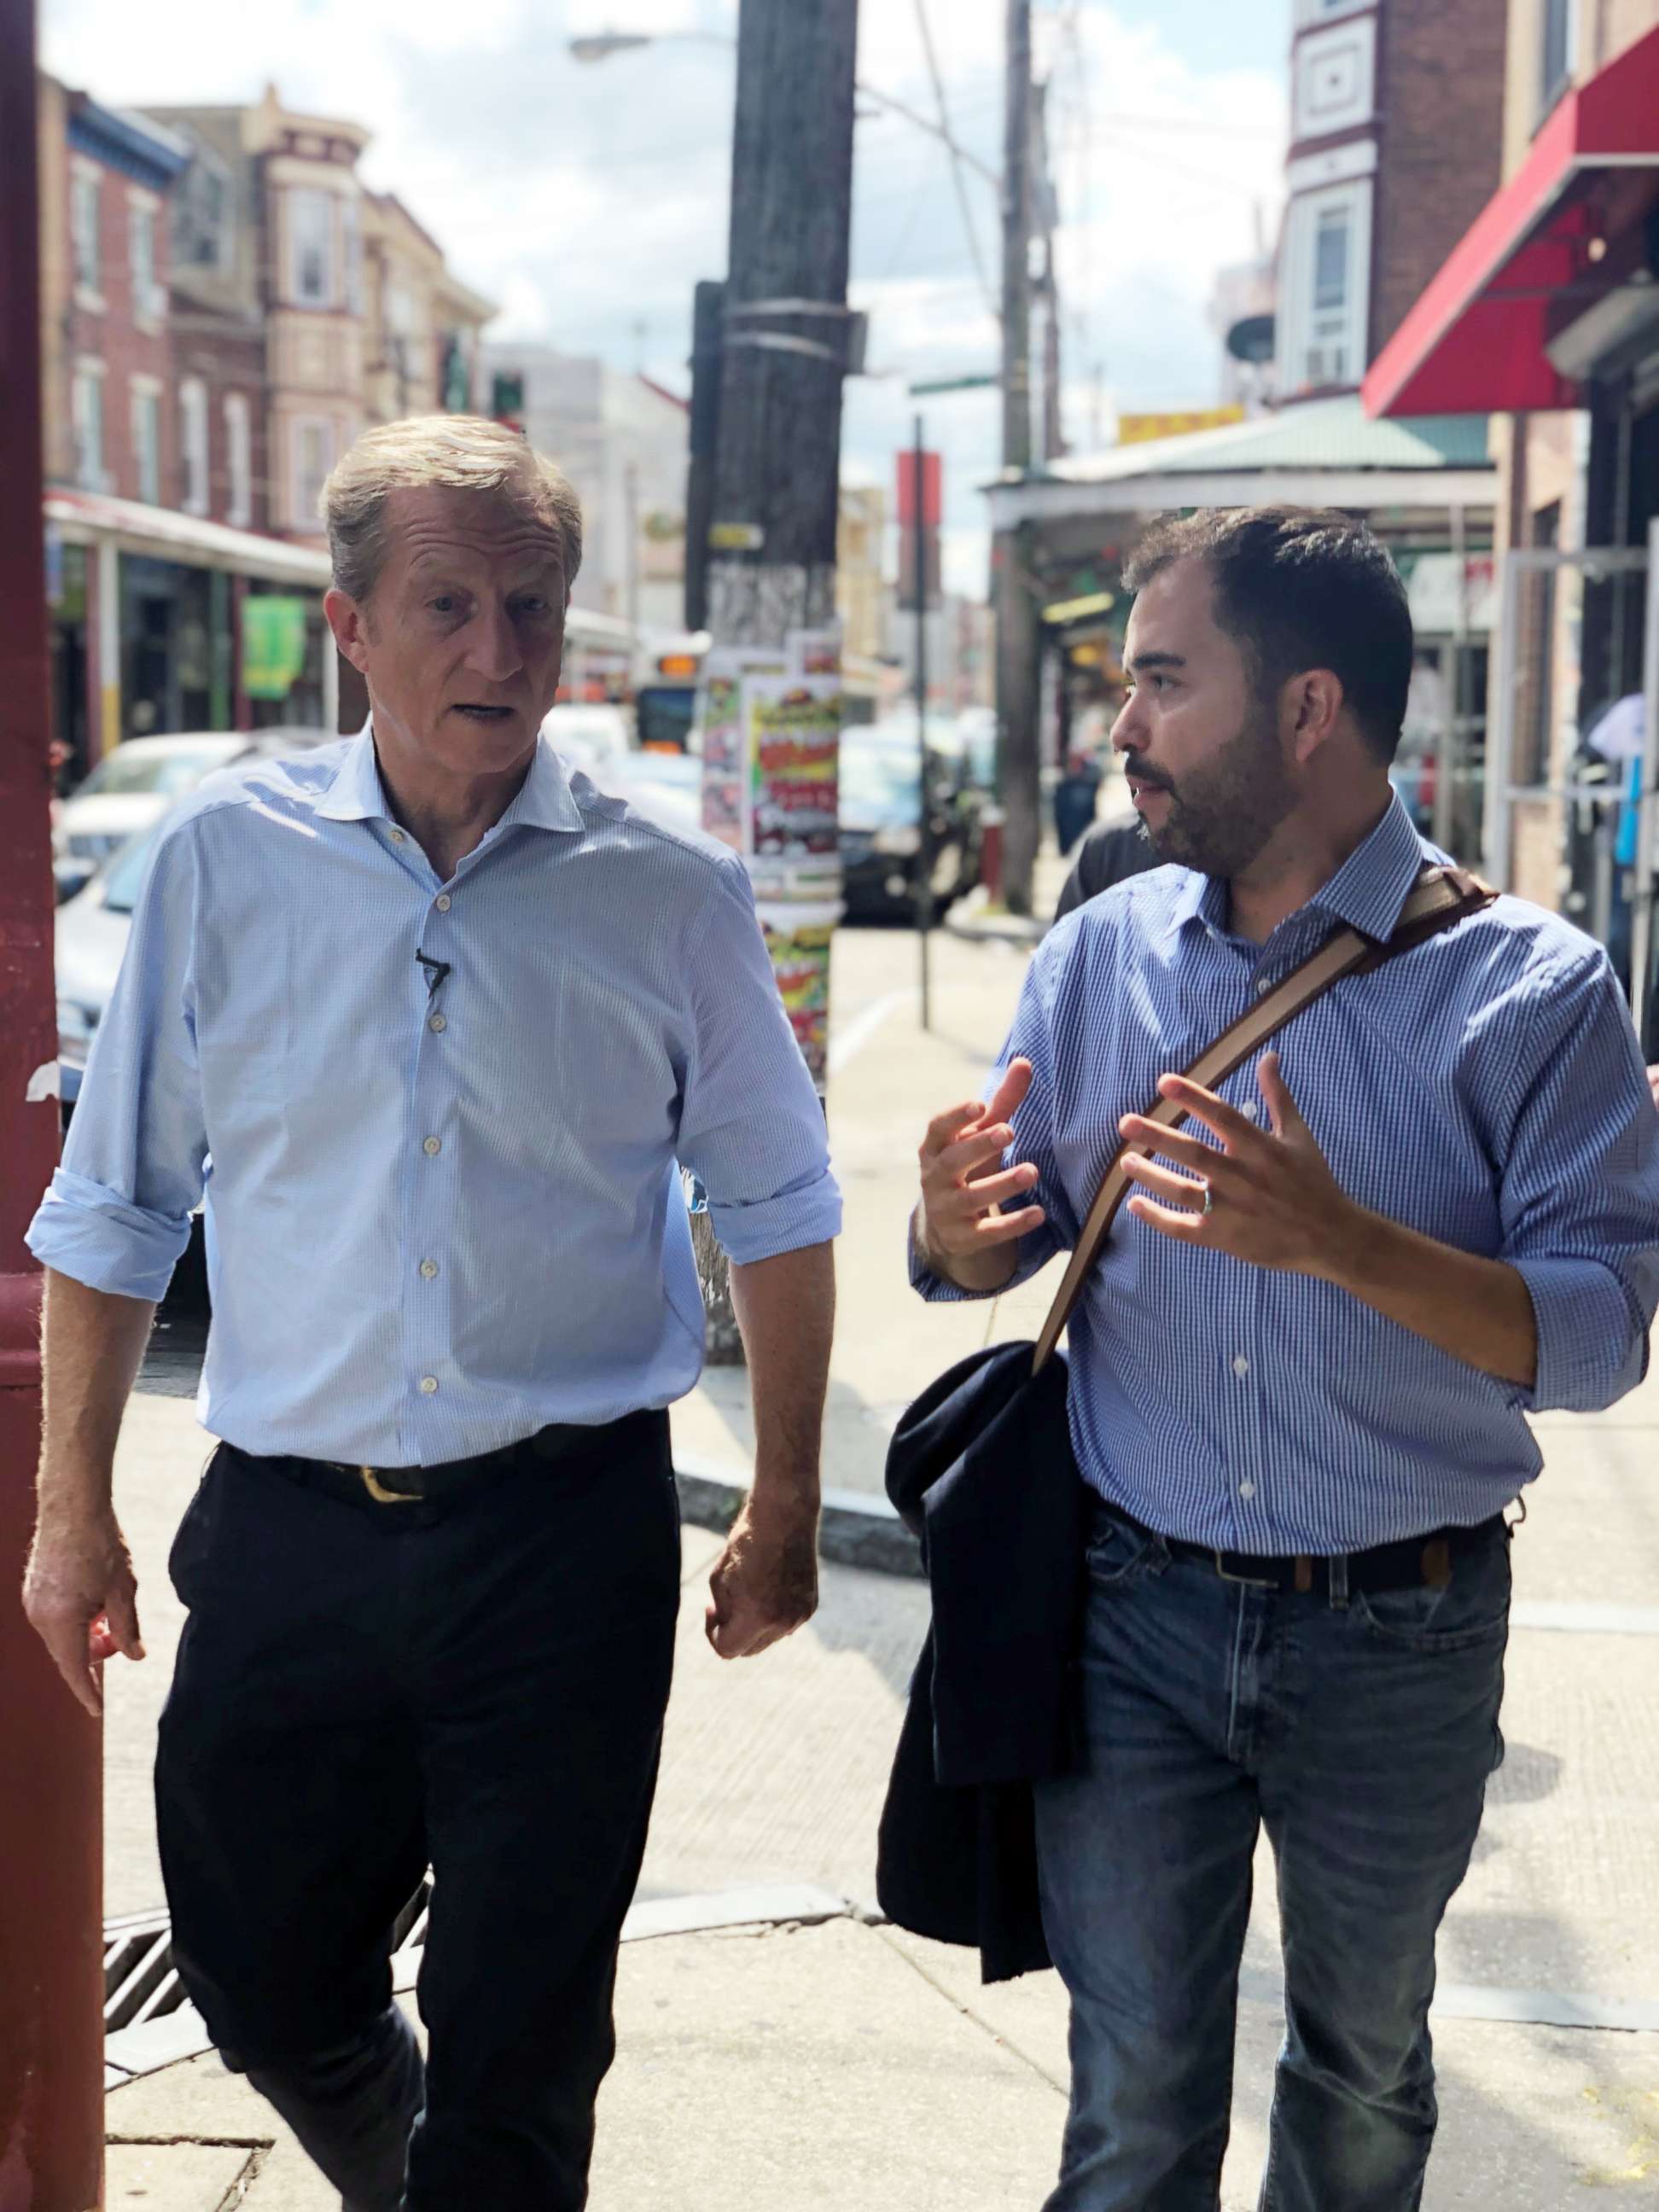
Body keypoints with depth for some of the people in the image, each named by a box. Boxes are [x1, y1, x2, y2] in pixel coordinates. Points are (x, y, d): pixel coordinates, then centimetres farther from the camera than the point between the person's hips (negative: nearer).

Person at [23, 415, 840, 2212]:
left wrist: (783, 1514, 7)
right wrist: (72, 1510, 6)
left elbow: (777, 1214, 8)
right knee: (264, 1992, 17)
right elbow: (114, 1208, 7)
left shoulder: (669, 897, -2)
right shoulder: (226, 861, 0)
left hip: (566, 1534, -2)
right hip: (288, 1527, 2)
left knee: (520, 2060, 5)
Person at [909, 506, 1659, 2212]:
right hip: (1136, 1616, 2)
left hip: (1402, 1639, -1)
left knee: (1363, 2061, 20)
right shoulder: (1098, 954, 1)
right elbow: (1004, 1240, 7)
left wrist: (1339, 1240, -32)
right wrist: (958, 1219, -17)